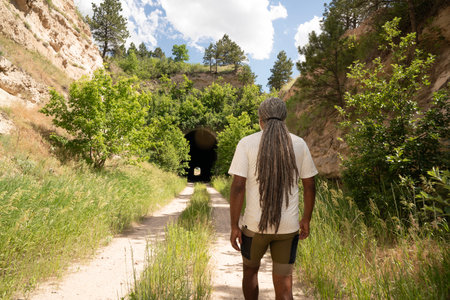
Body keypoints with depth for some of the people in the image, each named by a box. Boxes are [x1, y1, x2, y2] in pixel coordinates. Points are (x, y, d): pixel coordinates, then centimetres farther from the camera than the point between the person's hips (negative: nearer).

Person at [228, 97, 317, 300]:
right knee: (283, 283, 12)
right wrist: (306, 220, 16)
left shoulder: (247, 143, -8)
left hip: (255, 224, -1)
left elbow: (238, 187, -14)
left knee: (250, 269, 26)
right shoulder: (299, 144, 0)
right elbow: (310, 186, 4)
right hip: (288, 226, 2)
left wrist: (234, 226, -5)